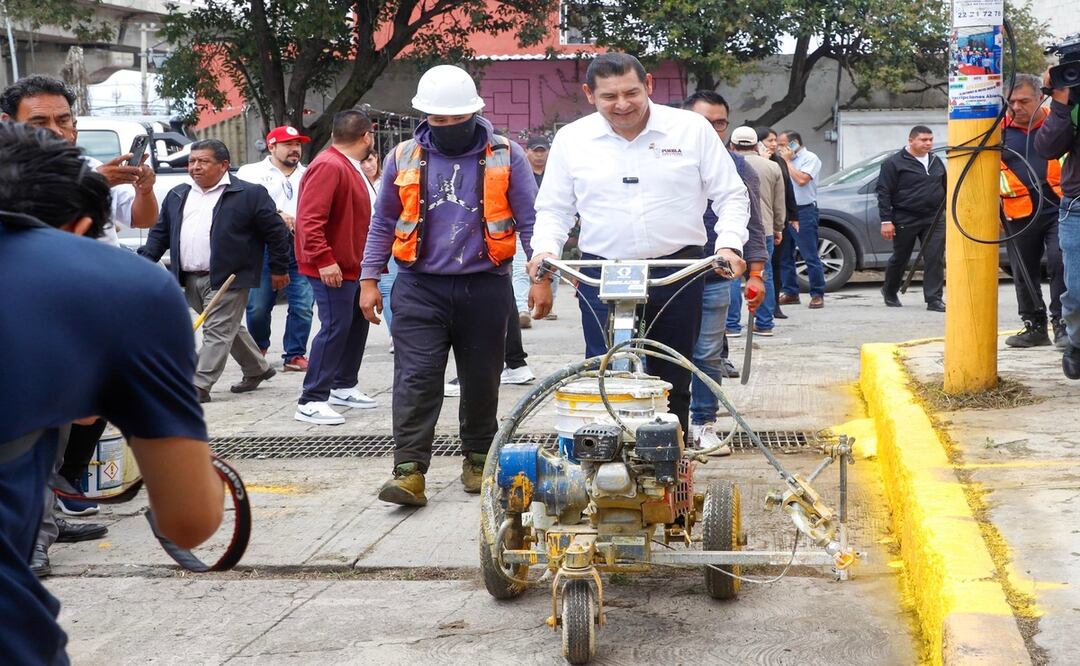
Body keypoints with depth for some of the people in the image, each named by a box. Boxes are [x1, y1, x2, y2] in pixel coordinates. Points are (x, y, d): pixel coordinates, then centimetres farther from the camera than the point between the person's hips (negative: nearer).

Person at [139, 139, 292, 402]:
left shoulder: (249, 194, -5)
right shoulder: (177, 196, 14)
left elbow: (276, 231, -3)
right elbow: (160, 233, 18)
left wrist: (279, 269, -2)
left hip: (227, 279, -7)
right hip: (190, 280, 7)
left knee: (218, 331, -8)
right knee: (227, 328, 17)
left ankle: (200, 386, -9)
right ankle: (257, 368, 33)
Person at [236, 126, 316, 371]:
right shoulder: (252, 172, 9)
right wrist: (277, 214, -18)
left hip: (301, 248, 3)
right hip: (264, 247, -2)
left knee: (302, 306, -5)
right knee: (258, 307, -1)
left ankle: (295, 356, 4)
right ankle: (258, 350, 22)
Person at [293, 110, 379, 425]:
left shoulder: (351, 168, 14)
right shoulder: (329, 167, -20)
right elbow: (310, 219, -27)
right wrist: (324, 260, -30)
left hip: (354, 266, 10)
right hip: (333, 268, -10)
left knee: (357, 323, 16)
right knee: (335, 328, -12)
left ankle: (344, 386, 30)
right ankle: (312, 401, -9)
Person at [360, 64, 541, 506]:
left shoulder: (506, 157, 2)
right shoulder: (404, 158, 7)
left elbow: (529, 220, 2)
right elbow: (383, 223, 13)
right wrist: (369, 279, 8)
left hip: (484, 287, 0)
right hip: (420, 288, 0)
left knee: (481, 380, 10)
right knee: (415, 379, -8)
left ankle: (478, 460, 25)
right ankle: (409, 471, -9)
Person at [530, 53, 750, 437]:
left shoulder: (692, 129, 1)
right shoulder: (572, 140, 5)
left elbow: (731, 196, 6)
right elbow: (554, 208, 12)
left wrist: (729, 244, -10)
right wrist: (545, 249, -6)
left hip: (677, 273, 0)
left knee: (673, 384, 8)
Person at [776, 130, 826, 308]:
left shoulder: (810, 158, -4)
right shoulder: (784, 161, 17)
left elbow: (801, 179, -19)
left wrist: (787, 161, -8)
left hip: (804, 211, -7)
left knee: (810, 256, -7)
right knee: (784, 255, 9)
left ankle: (817, 295, -3)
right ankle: (789, 292, 17)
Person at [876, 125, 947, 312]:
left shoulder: (936, 161, 13)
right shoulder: (894, 163, -6)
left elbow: (945, 188, 23)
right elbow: (884, 192, -8)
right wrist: (886, 220, -14)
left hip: (934, 219, 4)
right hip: (905, 220, -4)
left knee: (935, 259, -7)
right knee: (900, 258, 9)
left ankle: (934, 299, -6)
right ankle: (889, 291, 32)